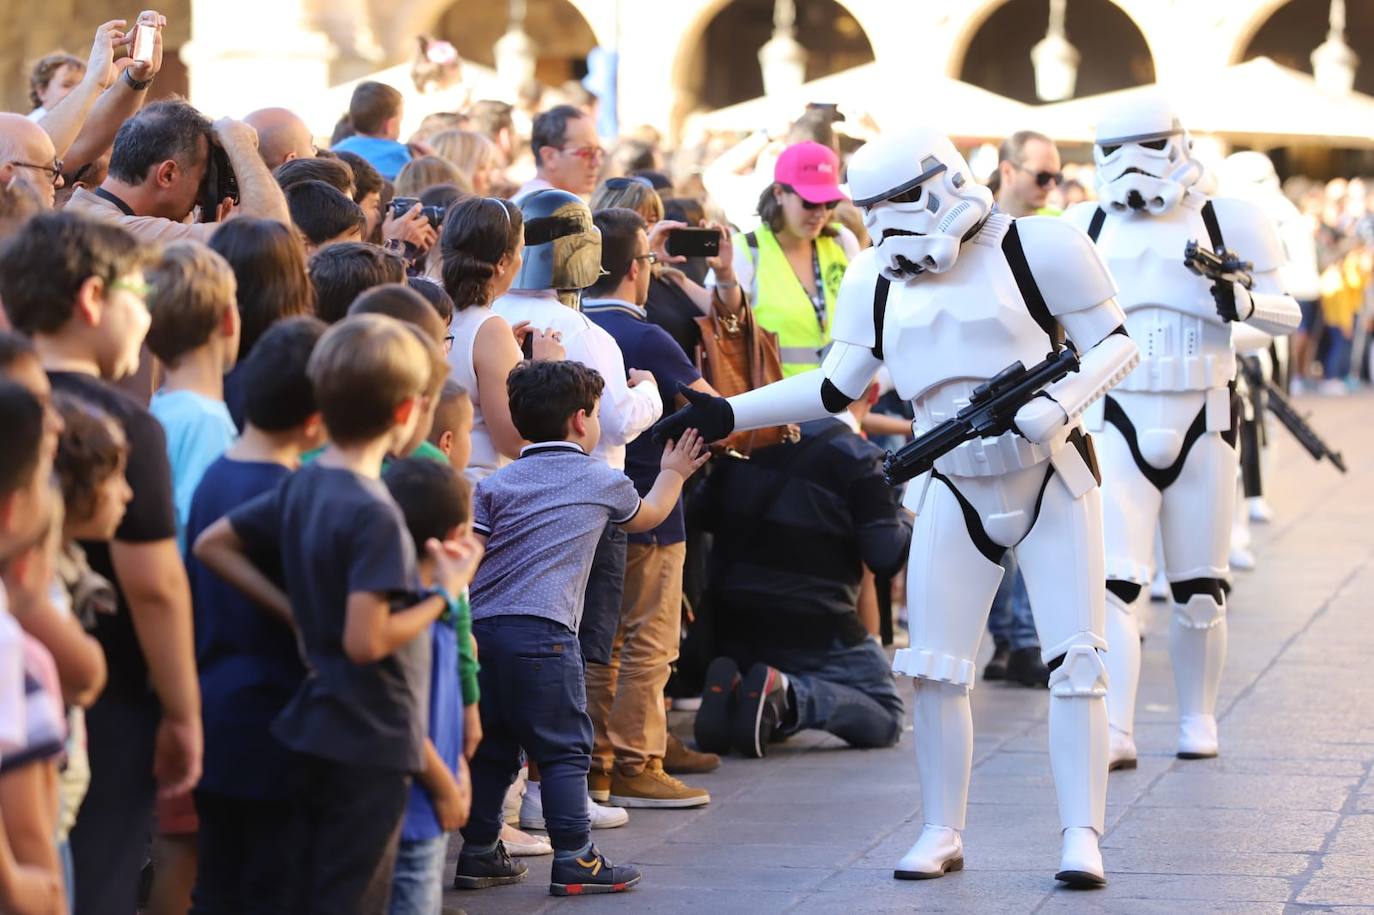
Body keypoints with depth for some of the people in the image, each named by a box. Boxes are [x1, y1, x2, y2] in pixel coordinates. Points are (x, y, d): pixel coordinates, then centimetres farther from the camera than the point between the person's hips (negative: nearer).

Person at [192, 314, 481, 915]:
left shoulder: (301, 487, 5)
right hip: (369, 744, -9)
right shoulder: (373, 515, -21)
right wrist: (446, 594, -12)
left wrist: (296, 612, 8)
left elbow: (212, 544, 13)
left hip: (314, 737, 9)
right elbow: (365, 640, -25)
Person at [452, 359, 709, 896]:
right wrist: (673, 473, 50)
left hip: (481, 629, 4)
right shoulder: (603, 483, 10)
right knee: (564, 749, 1)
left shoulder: (496, 485, 13)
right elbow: (647, 515, 32)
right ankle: (574, 861, -2)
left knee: (491, 746, 14)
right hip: (542, 631, -4)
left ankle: (478, 853, 19)